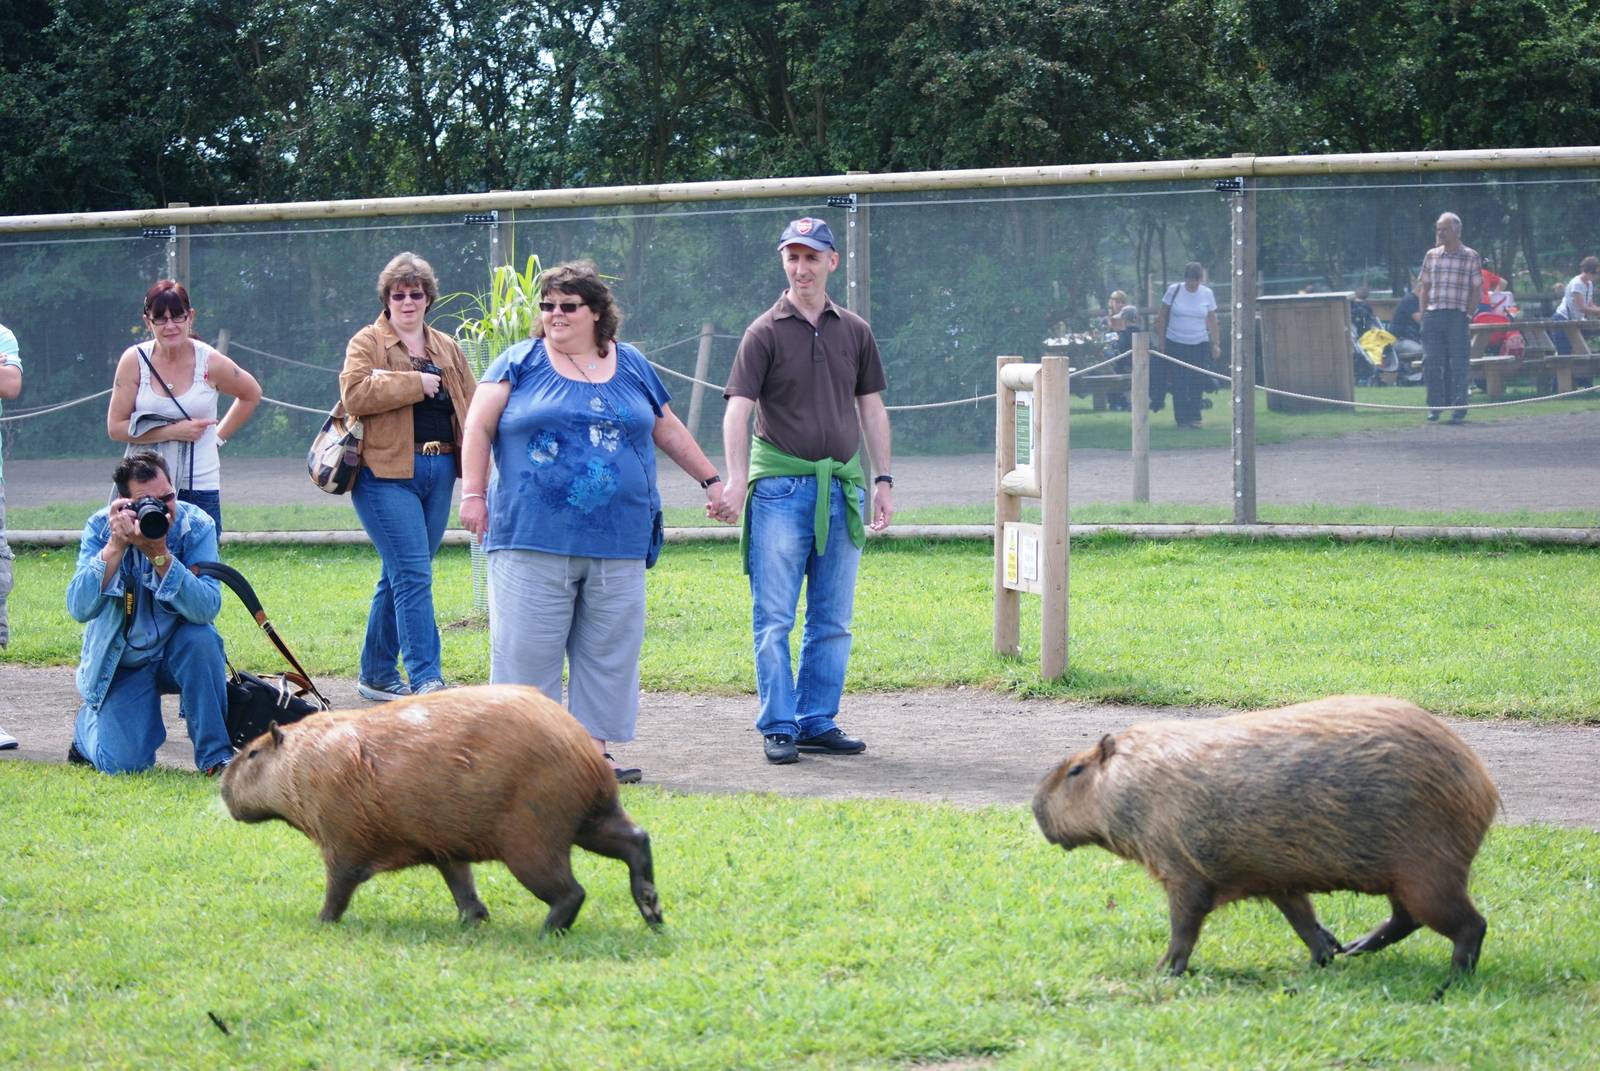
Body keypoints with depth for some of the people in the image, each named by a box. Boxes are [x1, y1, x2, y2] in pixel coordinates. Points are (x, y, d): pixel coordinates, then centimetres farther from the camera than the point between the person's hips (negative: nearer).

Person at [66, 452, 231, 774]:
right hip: (120, 663, -1)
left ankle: (216, 756, -20)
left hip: (179, 654, 1)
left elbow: (207, 609, -27)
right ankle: (89, 722, 20)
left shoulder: (196, 525, -15)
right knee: (123, 763, -18)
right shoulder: (101, 527, -14)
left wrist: (160, 555, -37)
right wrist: (115, 547, -34)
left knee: (201, 638, -34)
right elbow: (79, 609, -25)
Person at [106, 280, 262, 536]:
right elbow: (115, 428, -5)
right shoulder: (134, 361, -2)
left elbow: (251, 395, 18)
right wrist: (174, 431, -12)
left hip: (200, 487, 0)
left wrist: (219, 436, 10)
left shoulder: (210, 363, -2)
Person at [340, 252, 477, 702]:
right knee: (413, 574, -13)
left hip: (439, 471, 6)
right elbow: (355, 394, -16)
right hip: (385, 472, -6)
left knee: (401, 575, 12)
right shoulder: (366, 343, 0)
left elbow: (470, 405, 17)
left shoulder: (447, 349, 18)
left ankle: (377, 674, 21)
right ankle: (426, 679, -17)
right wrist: (415, 384, -13)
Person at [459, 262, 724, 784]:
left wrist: (711, 479, 24)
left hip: (617, 541, 3)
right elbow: (479, 427, 3)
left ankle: (596, 746, 9)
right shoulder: (521, 363, 6)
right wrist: (473, 492, -7)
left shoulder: (631, 366, 14)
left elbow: (668, 431, 24)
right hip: (534, 539, -3)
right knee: (528, 647, -5)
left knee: (609, 649, 3)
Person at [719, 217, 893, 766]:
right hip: (780, 486, -4)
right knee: (773, 618, -4)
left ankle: (818, 721, 14)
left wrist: (883, 480, 10)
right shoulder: (765, 333, -1)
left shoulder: (854, 332, 11)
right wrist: (736, 481, -20)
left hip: (842, 485, 4)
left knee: (833, 620, 7)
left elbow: (871, 408, 17)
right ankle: (779, 727, 0)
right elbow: (738, 409, -8)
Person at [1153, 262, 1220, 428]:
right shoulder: (1173, 291, -2)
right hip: (1175, 344, -1)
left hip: (1199, 345, 1)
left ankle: (1194, 417, 8)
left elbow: (1212, 321, 8)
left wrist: (1216, 344, 4)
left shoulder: (1207, 294, 2)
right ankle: (1182, 419, 3)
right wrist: (1162, 341, 0)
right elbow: (1162, 317, 4)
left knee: (1197, 383, -1)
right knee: (1179, 383, -3)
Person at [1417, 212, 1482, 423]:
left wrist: (1468, 315, -4)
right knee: (1431, 362, 0)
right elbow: (1424, 287, 15)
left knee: (1458, 364, -2)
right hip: (1433, 316, 3)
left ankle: (1459, 408, 3)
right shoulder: (1432, 256, 13)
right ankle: (1434, 407, 8)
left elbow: (1477, 290, 3)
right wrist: (1425, 313, 5)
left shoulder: (1470, 256, 4)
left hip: (1457, 317, -3)